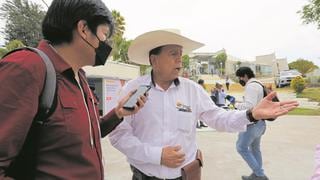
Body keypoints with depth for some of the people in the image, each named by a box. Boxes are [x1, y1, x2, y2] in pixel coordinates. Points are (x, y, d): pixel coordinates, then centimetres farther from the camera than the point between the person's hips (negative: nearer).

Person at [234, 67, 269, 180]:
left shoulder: (251, 86, -18)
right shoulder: (258, 84, 15)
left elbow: (249, 106, -27)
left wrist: (237, 104, -12)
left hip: (252, 123, -10)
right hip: (259, 122, 10)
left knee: (241, 148, 0)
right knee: (255, 149, 18)